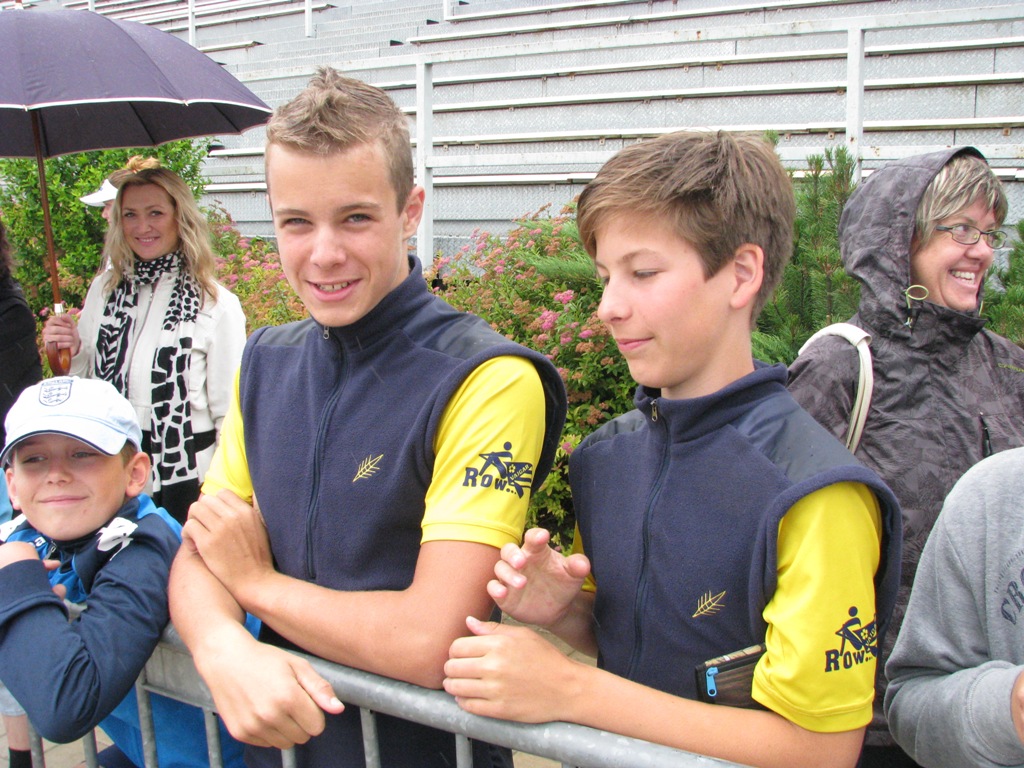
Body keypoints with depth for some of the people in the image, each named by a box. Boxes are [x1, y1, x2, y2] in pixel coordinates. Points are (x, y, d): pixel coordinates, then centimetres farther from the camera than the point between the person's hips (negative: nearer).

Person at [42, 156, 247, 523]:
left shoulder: (217, 305, -10)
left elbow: (230, 412, -7)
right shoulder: (104, 290, 6)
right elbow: (84, 377, 17)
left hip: (185, 477, -4)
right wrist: (72, 352, -4)